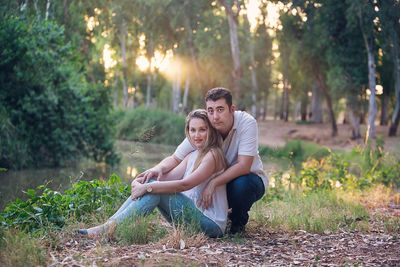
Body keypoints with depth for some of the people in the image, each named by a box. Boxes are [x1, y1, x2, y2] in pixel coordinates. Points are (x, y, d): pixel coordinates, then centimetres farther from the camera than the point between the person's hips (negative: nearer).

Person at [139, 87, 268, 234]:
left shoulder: (247, 123, -26)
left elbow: (244, 166, -32)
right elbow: (175, 158, -16)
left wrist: (213, 183, -42)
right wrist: (159, 168, -39)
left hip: (250, 177, -3)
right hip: (218, 180, 3)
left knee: (241, 184, -37)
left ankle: (239, 221, -3)